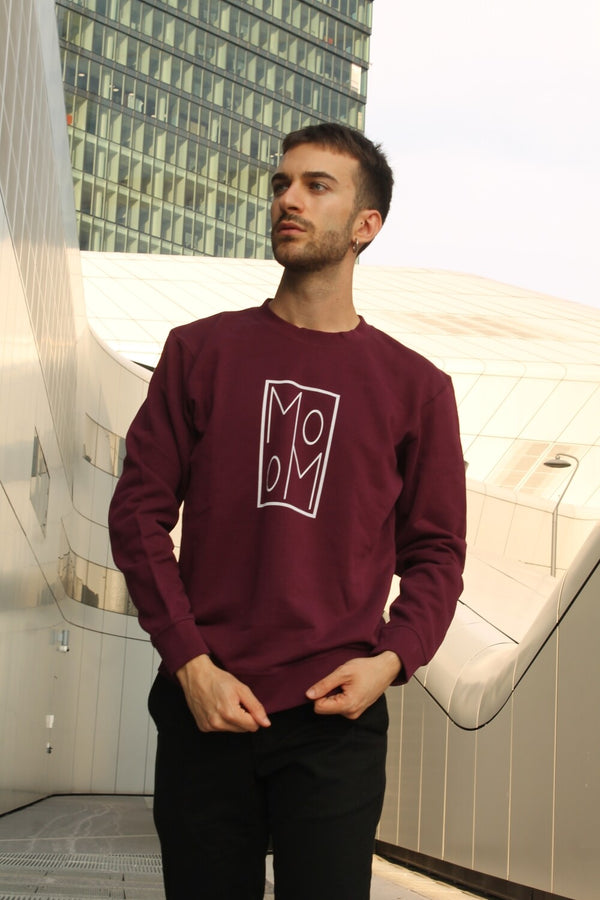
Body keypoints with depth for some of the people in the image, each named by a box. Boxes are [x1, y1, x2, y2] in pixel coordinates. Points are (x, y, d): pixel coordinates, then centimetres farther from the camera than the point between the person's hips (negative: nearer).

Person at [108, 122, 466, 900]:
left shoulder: (415, 386, 5)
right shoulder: (200, 351, 6)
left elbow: (437, 551, 8)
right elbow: (139, 512, 2)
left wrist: (392, 658, -10)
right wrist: (190, 664, -7)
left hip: (337, 719, 0)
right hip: (206, 708, 1)